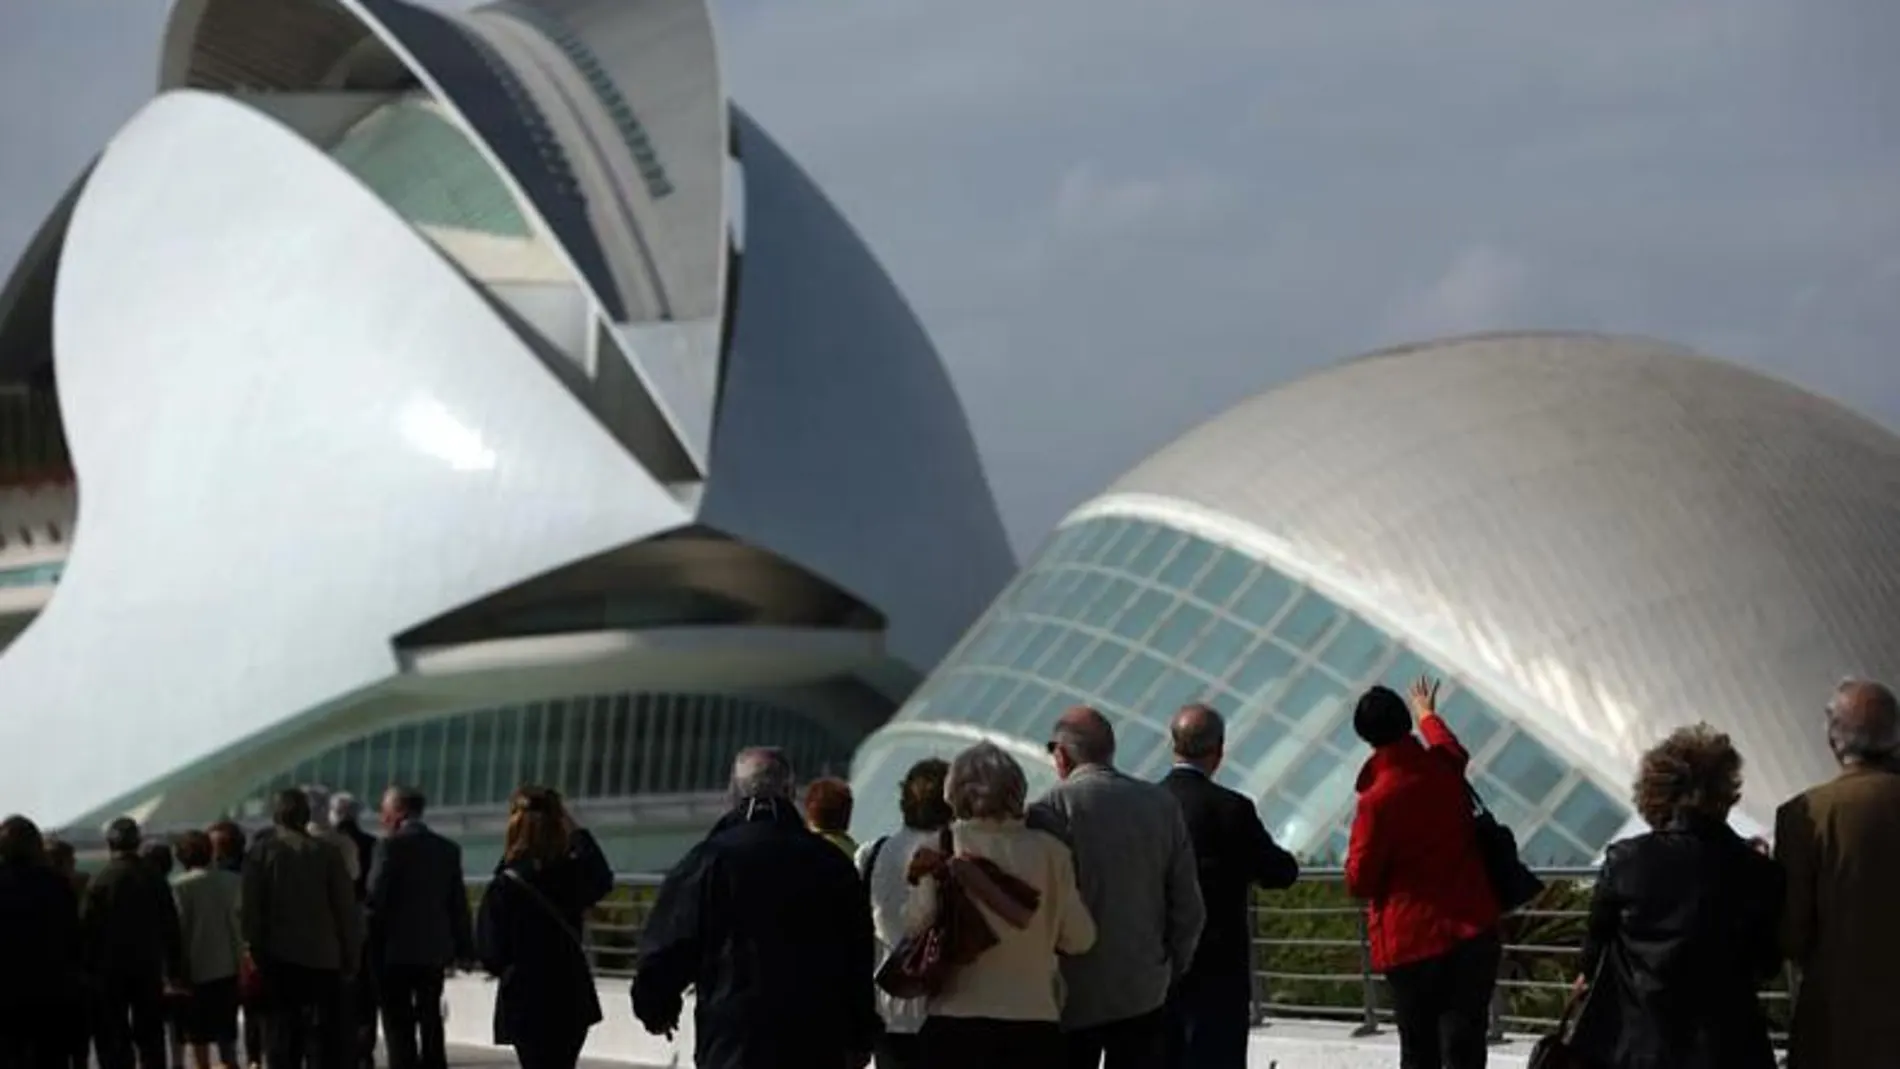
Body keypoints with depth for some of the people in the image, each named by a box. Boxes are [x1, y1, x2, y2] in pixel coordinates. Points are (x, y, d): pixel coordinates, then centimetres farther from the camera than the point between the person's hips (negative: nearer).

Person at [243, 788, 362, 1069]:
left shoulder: (261, 852, -2)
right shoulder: (327, 853, -1)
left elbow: (251, 909, -4)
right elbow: (346, 909, -2)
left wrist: (256, 951, 3)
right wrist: (350, 956, 5)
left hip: (279, 956, 0)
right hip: (323, 956, 0)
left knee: (282, 1033, 4)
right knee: (326, 1035, 3)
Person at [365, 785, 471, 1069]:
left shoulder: (391, 846, -11)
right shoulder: (448, 849, 7)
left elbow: (376, 897, -13)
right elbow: (459, 903, 9)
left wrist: (370, 940, -4)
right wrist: (463, 948, 13)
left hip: (396, 949, -5)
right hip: (435, 950, 6)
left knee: (399, 1027, -2)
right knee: (431, 1024, 12)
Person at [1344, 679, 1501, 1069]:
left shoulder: (1377, 800, -14)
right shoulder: (1444, 769, 1)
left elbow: (1359, 881, -8)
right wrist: (1427, 714, 49)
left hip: (1412, 942, -3)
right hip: (1472, 931, 3)